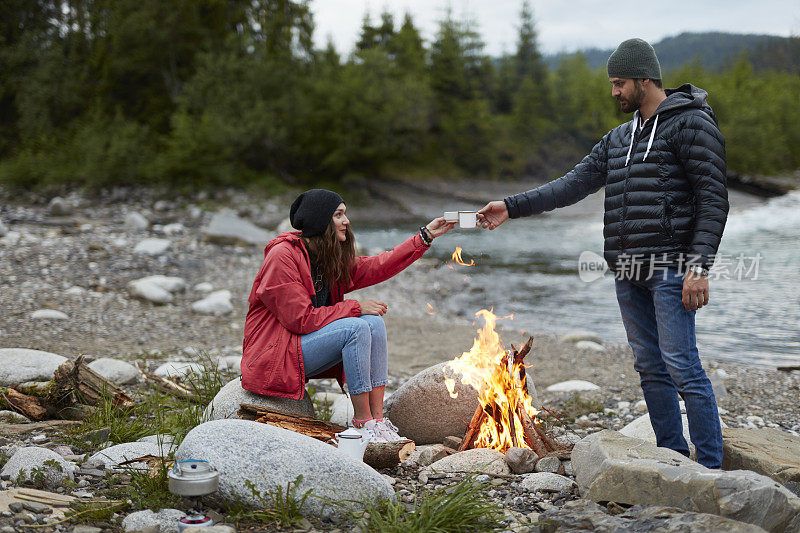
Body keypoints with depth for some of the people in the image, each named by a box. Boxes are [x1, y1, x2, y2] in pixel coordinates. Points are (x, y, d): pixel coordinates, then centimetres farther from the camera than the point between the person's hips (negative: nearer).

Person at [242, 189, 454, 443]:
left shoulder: (330, 257, 9)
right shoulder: (283, 255, -17)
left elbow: (377, 267, 10)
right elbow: (301, 318, -21)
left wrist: (426, 236, 6)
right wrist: (355, 308, -18)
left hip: (308, 341, 9)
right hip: (275, 353, -9)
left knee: (374, 322, -12)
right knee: (355, 327, -26)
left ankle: (377, 417, -15)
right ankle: (362, 422, -20)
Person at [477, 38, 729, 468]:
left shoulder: (691, 123, -5)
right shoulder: (620, 138, 18)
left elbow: (713, 199, -10)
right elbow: (574, 185, 15)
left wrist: (699, 265, -19)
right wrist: (511, 207, 8)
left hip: (671, 269, -8)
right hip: (629, 272, 8)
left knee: (681, 365, -9)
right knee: (650, 368, 9)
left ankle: (710, 468, -1)